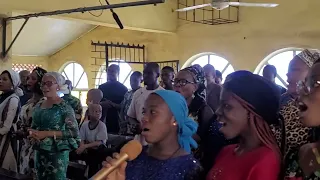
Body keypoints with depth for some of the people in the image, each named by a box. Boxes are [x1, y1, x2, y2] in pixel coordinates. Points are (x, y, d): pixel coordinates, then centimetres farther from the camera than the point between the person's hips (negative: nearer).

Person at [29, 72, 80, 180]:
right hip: (39, 152, 6)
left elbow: (74, 132, -17)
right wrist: (33, 134, -5)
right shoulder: (38, 106, 7)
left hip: (57, 152, -6)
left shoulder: (64, 107, -11)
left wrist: (47, 133, -20)